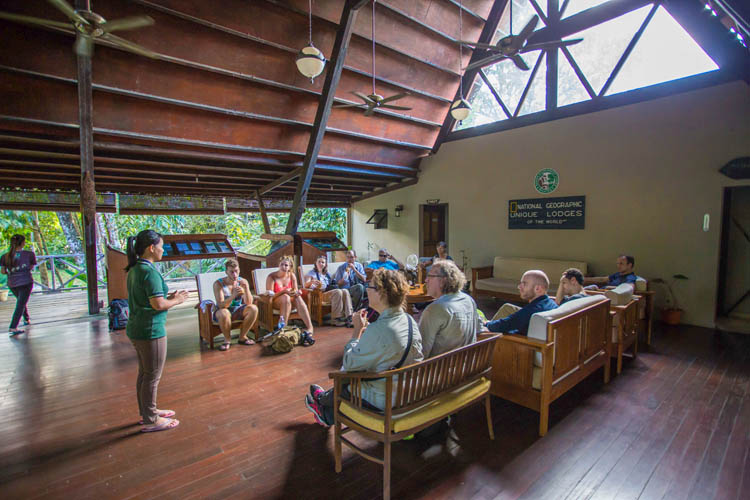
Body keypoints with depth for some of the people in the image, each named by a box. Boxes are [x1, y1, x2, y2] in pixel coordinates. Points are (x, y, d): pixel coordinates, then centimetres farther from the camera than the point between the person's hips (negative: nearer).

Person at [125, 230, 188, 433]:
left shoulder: (134, 269, 8)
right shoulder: (149, 271, -22)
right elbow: (158, 304, -25)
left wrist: (169, 296, 7)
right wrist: (176, 301, -8)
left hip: (137, 329, 10)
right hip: (150, 330, -10)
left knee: (144, 373, 21)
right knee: (152, 376, 5)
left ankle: (147, 411, 37)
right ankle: (151, 420, 19)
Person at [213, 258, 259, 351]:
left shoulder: (243, 282, -8)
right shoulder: (218, 284, -17)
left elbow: (248, 303, -15)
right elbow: (221, 305, -26)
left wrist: (246, 288, -31)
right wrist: (233, 296, -44)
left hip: (238, 310, 3)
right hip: (223, 310, -3)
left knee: (254, 308, -24)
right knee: (223, 313, -38)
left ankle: (242, 337, -7)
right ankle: (227, 339, -11)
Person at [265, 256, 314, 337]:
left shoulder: (292, 276, -1)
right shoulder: (271, 277, -13)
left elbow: (295, 290, 3)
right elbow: (270, 296, -16)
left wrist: (296, 292, -23)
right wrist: (283, 291, -32)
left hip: (289, 301, 3)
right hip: (275, 302, -3)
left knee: (298, 297, -31)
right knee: (285, 297, -36)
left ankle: (310, 327, -40)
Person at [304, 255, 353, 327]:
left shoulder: (326, 273, 30)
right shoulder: (312, 272, 12)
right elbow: (306, 285, -3)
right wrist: (312, 281, -26)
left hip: (329, 291, 6)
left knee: (345, 291, -24)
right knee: (338, 292, -33)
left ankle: (349, 317, -33)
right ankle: (335, 319, -32)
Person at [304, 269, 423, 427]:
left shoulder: (379, 329, -30)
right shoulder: (410, 321, -4)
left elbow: (349, 364, -19)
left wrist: (357, 329, -10)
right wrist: (366, 327, 4)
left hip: (382, 402, -7)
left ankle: (322, 399, 50)